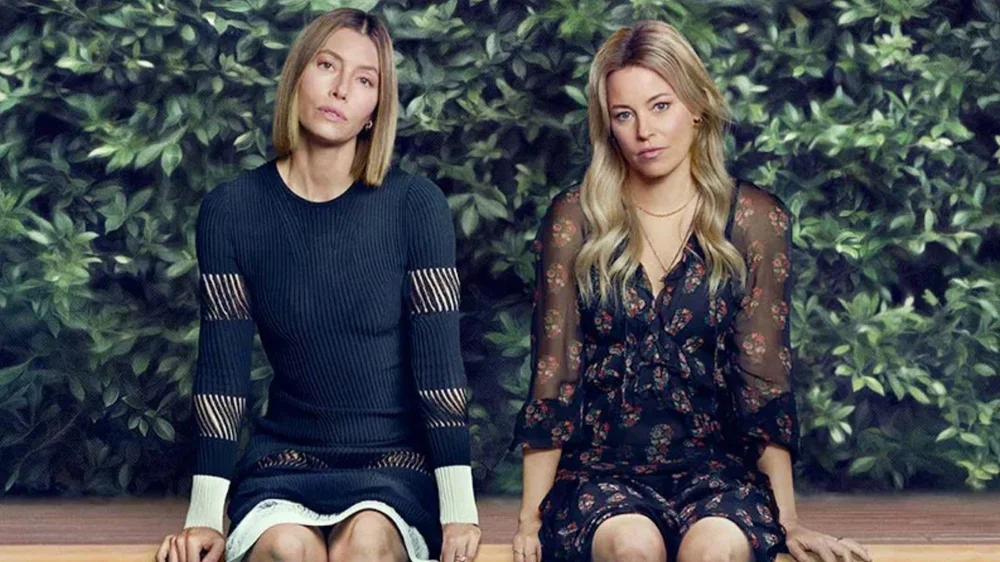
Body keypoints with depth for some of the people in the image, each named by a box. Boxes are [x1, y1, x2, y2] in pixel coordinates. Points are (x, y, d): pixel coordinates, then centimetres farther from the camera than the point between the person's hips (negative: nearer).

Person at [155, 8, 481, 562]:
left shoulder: (414, 204, -4)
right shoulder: (232, 209, 0)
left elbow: (438, 361, -6)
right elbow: (221, 365, -1)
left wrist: (458, 506, -13)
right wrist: (205, 513, -7)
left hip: (397, 460, -1)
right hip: (287, 459, 1)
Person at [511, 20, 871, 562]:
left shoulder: (755, 220, 4)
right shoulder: (574, 219, 3)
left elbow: (763, 377, 2)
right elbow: (553, 375, 3)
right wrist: (531, 517, -1)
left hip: (714, 466, 0)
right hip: (601, 469, 0)